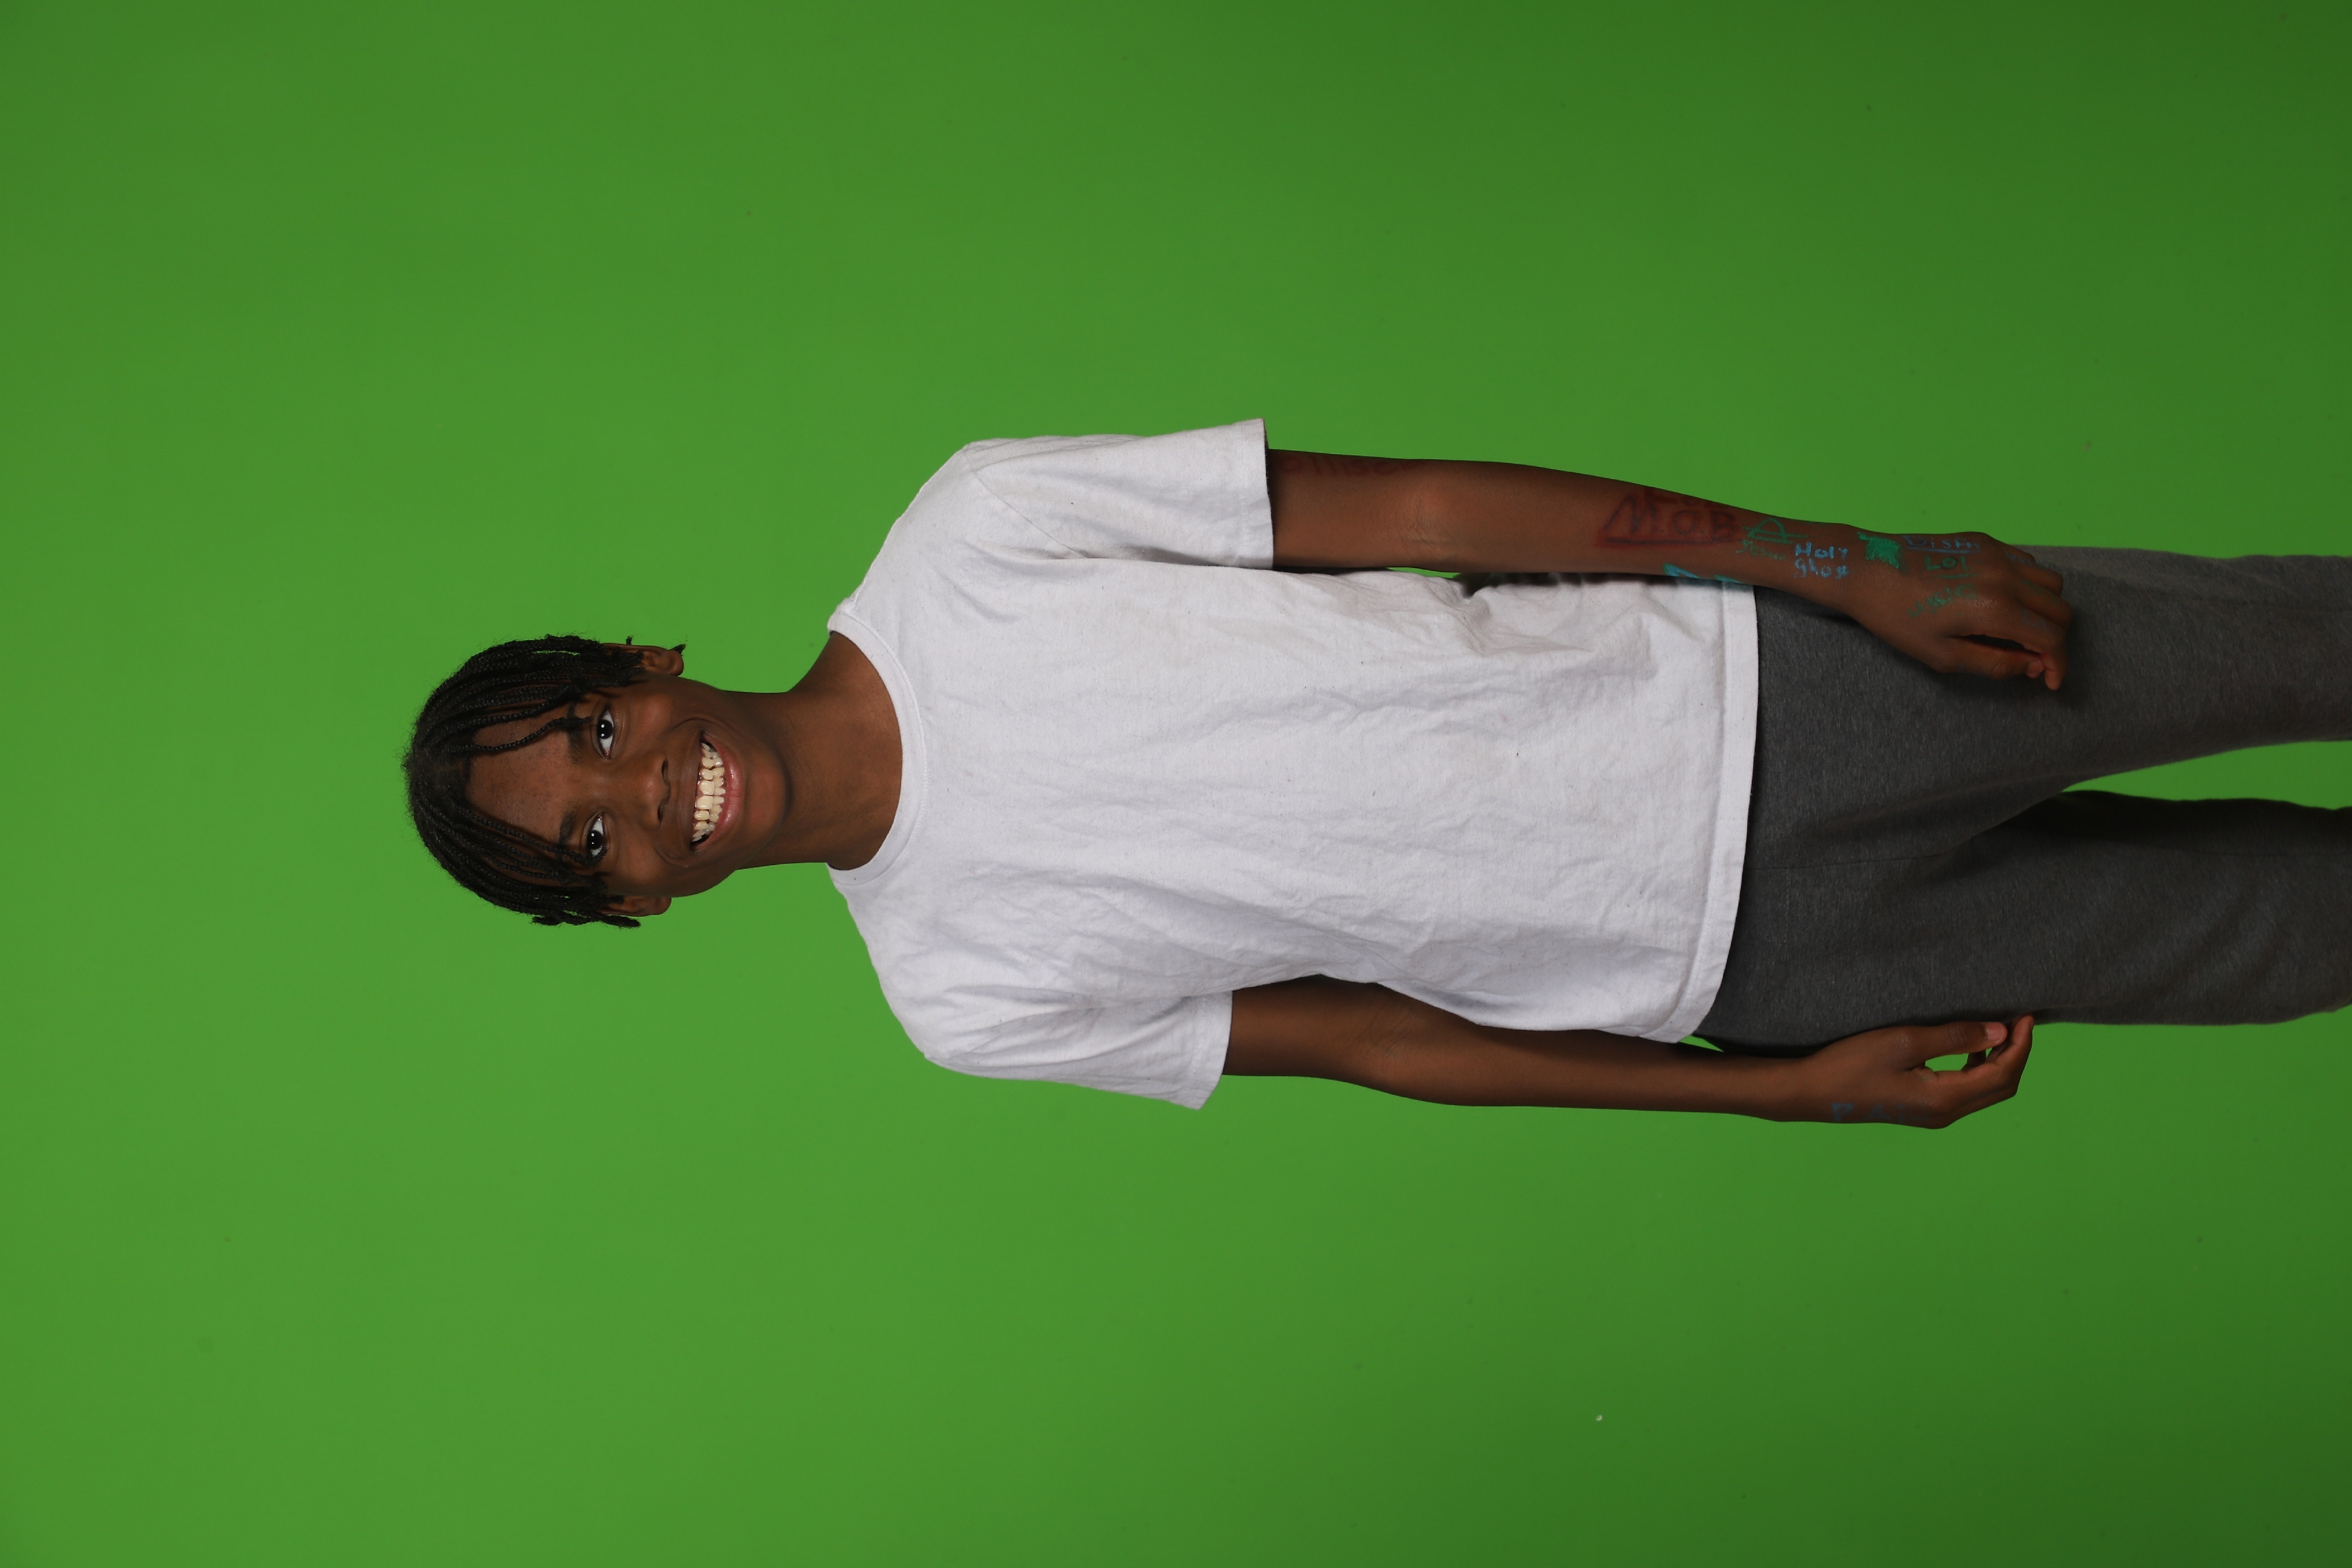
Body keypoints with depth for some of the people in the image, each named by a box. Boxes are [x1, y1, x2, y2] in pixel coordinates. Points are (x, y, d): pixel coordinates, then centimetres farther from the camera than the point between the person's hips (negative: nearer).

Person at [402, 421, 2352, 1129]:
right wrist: (1792, 1087, -2)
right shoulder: (970, 993, -6)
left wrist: (1851, 563, -11)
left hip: (1738, 677, 1)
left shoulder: (969, 534, -10)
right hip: (1726, 965, -1)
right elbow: (1384, 1042, -1)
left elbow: (1415, 509, -9)